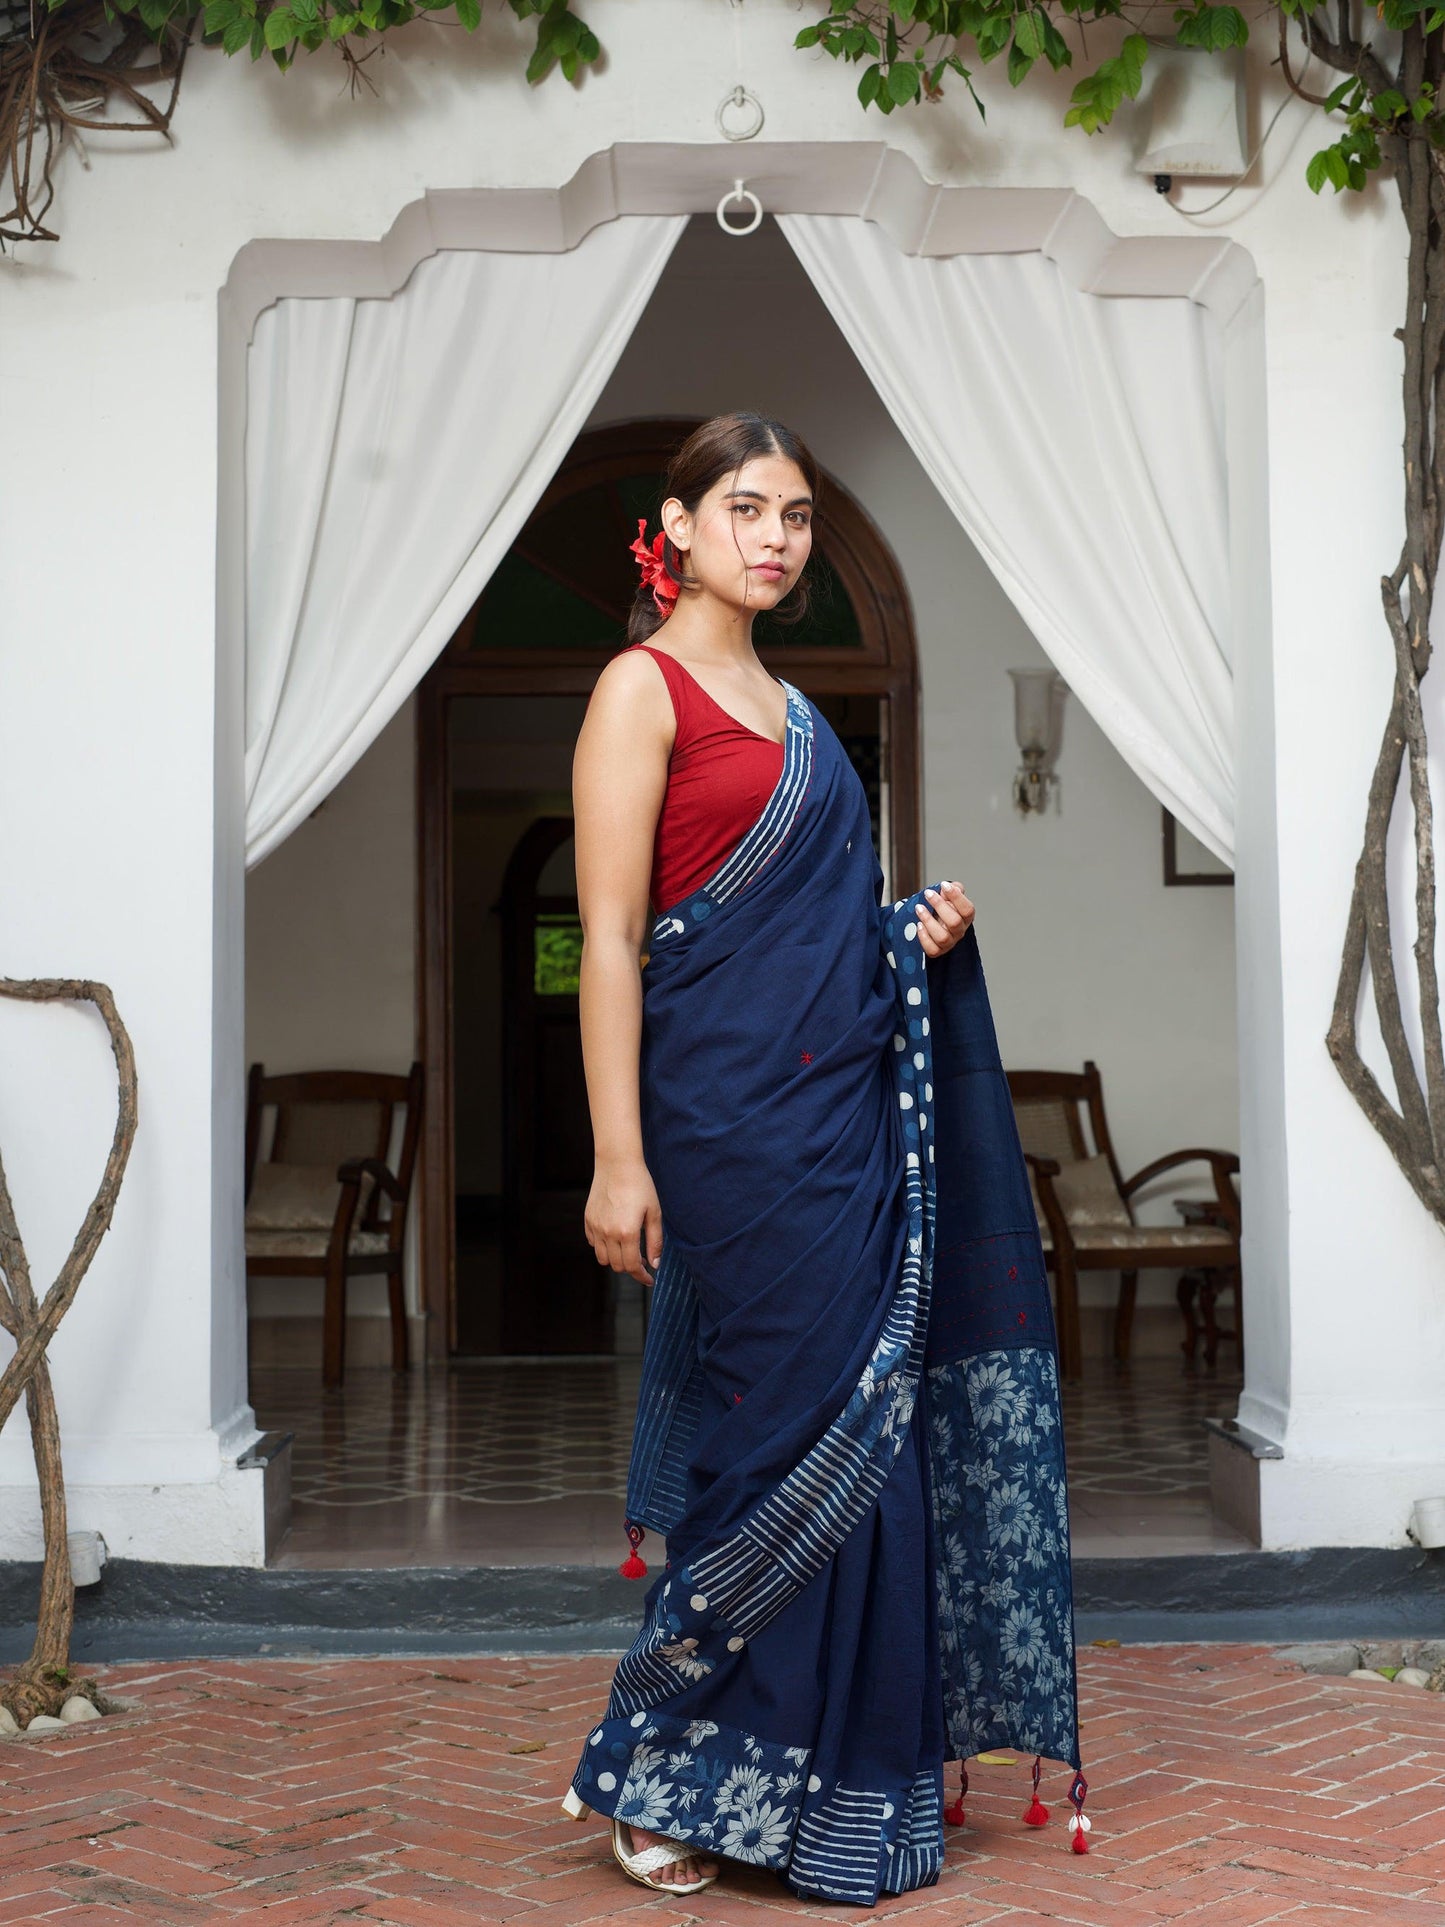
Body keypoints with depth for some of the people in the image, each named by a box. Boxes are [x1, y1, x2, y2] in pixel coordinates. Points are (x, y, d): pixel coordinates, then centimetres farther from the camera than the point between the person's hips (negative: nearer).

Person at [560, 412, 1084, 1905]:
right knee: (795, 1431, -6)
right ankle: (655, 1776, 10)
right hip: (732, 1112, -8)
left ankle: (829, 1769, 20)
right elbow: (609, 938, -12)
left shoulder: (789, 706, 19)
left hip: (847, 1106, 8)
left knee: (864, 1432, 8)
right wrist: (618, 1163, -17)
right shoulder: (643, 686, -5)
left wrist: (916, 930, 5)